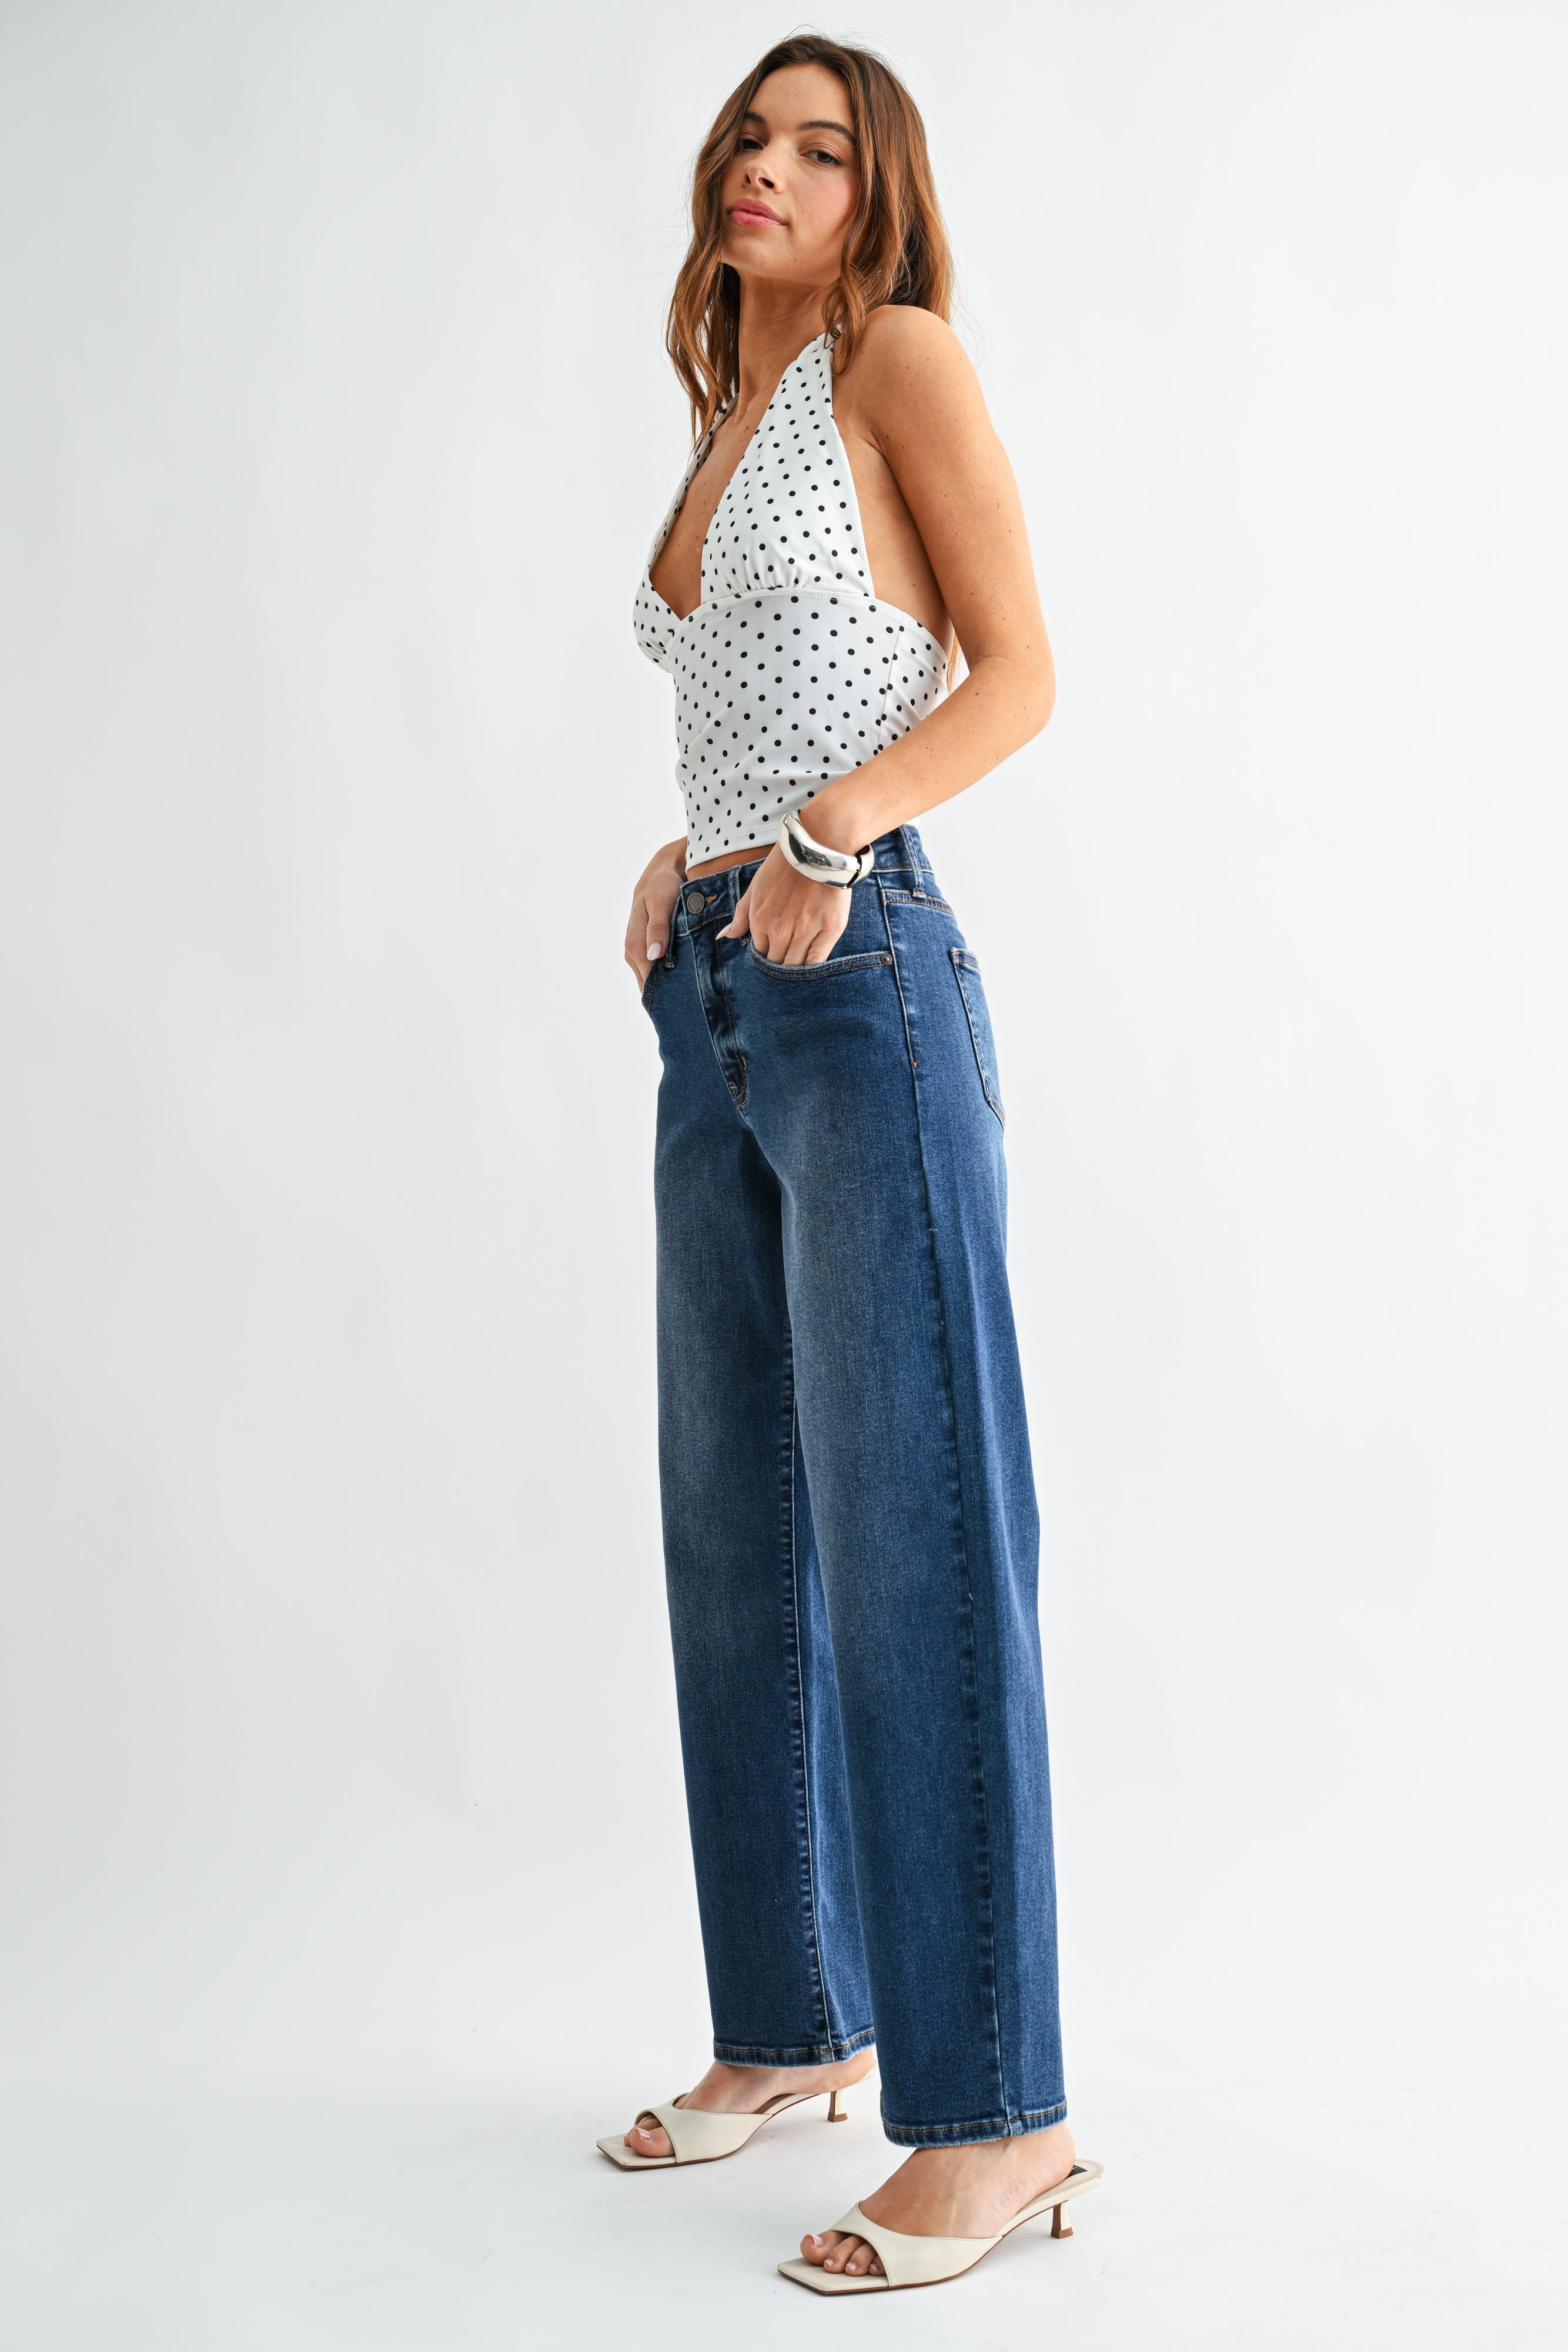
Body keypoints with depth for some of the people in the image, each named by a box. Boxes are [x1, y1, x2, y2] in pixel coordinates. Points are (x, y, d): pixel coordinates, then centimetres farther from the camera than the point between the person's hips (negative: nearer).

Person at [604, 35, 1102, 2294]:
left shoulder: (902, 361, 2)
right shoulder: (726, 431, 23)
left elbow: (1018, 675, -6)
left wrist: (841, 817, -20)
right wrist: (685, 858, 9)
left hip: (860, 985, -8)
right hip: (715, 1009, 8)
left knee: (914, 1546, -9)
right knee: (740, 1542, 10)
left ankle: (998, 2112, -3)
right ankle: (794, 2025, 22)